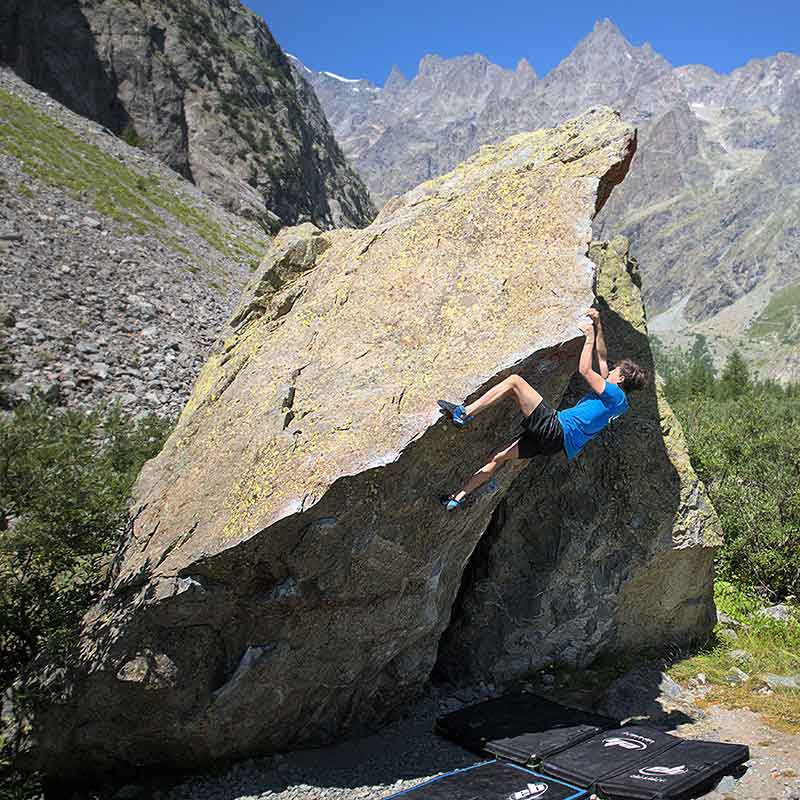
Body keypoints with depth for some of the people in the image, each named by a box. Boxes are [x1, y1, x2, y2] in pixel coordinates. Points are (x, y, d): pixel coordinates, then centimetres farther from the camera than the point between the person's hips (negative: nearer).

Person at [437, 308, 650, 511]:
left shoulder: (616, 395, -4)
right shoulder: (611, 395, 23)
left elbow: (584, 370, -9)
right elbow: (602, 358, 29)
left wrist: (590, 336, 1)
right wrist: (598, 326, 28)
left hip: (556, 428, -10)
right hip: (555, 439, 10)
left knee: (514, 381, -14)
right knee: (500, 457, 9)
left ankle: (463, 414, -19)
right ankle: (459, 497, 12)